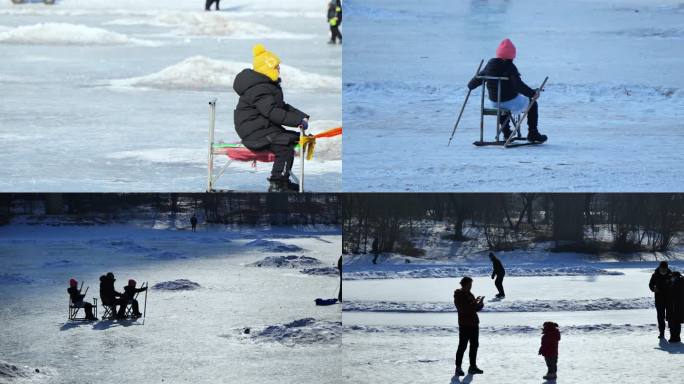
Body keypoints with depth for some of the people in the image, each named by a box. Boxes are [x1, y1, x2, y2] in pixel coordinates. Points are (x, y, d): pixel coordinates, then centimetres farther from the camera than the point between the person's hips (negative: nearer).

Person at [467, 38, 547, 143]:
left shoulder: (490, 65, -2)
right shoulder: (509, 67, -21)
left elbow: (479, 78, 11)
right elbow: (518, 85, -30)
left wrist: (470, 85, 30)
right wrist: (532, 93, -29)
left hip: (494, 103, 6)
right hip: (511, 103, -6)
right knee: (532, 104, 18)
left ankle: (506, 132, 41)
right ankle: (533, 134, 19)